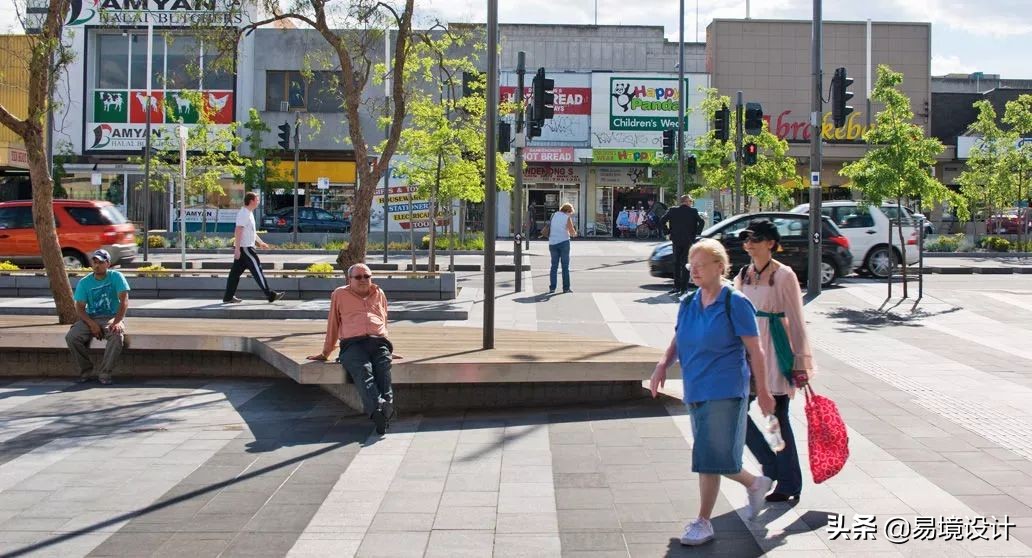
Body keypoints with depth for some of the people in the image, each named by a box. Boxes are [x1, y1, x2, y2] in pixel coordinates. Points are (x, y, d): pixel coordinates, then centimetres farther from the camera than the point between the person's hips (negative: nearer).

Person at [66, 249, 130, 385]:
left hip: (112, 317, -3)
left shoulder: (116, 277, -5)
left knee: (117, 336, -36)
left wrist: (117, 321, -28)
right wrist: (92, 324, -19)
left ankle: (104, 373, -21)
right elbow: (80, 307, -2)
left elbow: (124, 301, -14)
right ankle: (85, 369, -3)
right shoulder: (84, 282, 2)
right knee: (71, 337, -24)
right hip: (90, 318, 3)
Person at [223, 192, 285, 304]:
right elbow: (238, 232, -21)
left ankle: (228, 297, 11)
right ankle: (270, 295, -3)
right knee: (257, 270, -6)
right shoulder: (244, 214, -15)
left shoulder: (249, 213, 17)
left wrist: (260, 242, 27)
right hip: (244, 248, -10)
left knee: (236, 272, 9)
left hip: (245, 248, 10)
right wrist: (237, 249, -24)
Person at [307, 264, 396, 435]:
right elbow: (333, 325, 25)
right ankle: (378, 409, -59)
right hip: (353, 344, -2)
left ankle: (387, 407, -54)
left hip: (379, 342, 3)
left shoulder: (379, 294, 29)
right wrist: (325, 353, 24)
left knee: (383, 373, -32)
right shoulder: (340, 294, 22)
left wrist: (387, 348, 35)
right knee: (363, 372, -35)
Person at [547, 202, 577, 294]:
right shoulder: (567, 218, -6)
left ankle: (552, 287, 3)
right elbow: (572, 233, -9)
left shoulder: (554, 215, 8)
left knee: (554, 266, 9)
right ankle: (566, 288, 3)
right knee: (565, 266, 3)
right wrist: (575, 233, 14)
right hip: (563, 242, -4)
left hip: (552, 242, 4)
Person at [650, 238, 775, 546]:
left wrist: (763, 391, -6)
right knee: (714, 458, 15)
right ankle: (755, 484, 39)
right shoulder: (688, 303, 8)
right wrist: (663, 364, -4)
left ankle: (703, 522, 6)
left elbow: (755, 350, -7)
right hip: (695, 392, 7)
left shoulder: (735, 303, -10)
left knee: (710, 458, -6)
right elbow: (678, 340, 16)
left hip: (724, 393, -7)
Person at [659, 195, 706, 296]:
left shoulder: (672, 210, 2)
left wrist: (667, 232, 4)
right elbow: (701, 222, -11)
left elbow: (662, 221, -4)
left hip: (676, 241, 2)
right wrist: (696, 234, -2)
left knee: (677, 264, 12)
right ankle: (684, 288, -1)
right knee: (685, 264, 3)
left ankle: (677, 287, 13)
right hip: (688, 241, -2)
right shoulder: (693, 211, -4)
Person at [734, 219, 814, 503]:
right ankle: (773, 467, 21)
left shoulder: (783, 275, -9)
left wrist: (800, 362, -9)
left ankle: (789, 485, 14)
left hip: (775, 353, -6)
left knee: (777, 418, 0)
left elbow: (796, 321, -8)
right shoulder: (744, 274, 9)